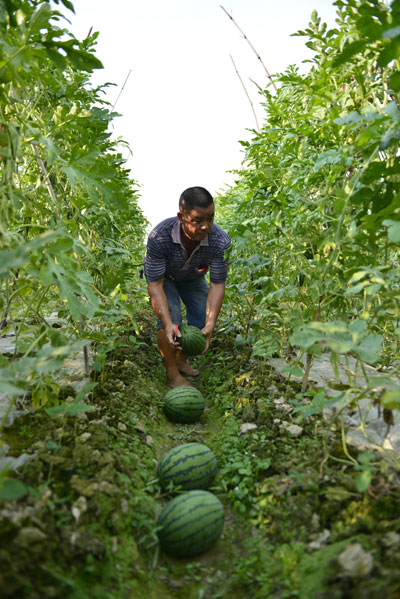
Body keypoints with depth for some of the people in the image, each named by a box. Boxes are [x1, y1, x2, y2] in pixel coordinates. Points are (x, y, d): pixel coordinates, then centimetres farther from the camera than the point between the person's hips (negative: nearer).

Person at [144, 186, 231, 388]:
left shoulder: (221, 241, -35)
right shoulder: (159, 236, -41)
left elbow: (217, 284, -29)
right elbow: (155, 284, -35)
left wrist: (210, 325, -40)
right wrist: (168, 324, -46)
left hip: (192, 278, 3)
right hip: (162, 276, -3)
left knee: (202, 318, -6)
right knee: (170, 316, -23)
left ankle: (181, 360, 19)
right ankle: (172, 373, -8)